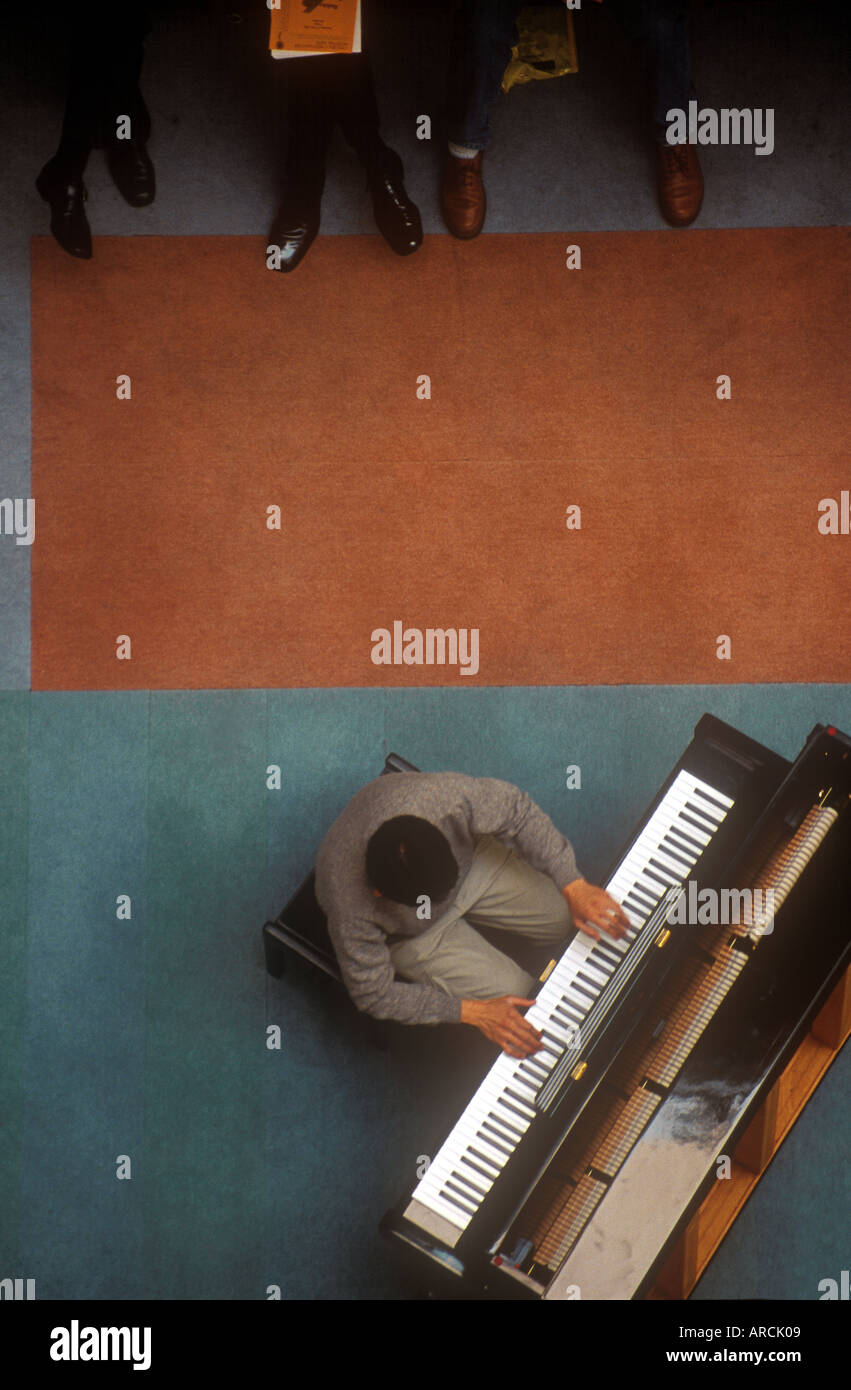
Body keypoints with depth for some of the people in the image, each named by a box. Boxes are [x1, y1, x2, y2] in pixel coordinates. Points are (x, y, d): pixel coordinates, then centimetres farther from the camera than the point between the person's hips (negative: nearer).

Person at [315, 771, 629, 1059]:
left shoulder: (444, 794, -41)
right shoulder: (352, 913, -42)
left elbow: (516, 809, -20)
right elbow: (373, 995, -23)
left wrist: (575, 887, -23)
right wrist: (471, 1011, -27)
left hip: (470, 860, 3)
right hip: (411, 934, -3)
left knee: (568, 918, 1)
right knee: (516, 992, -10)